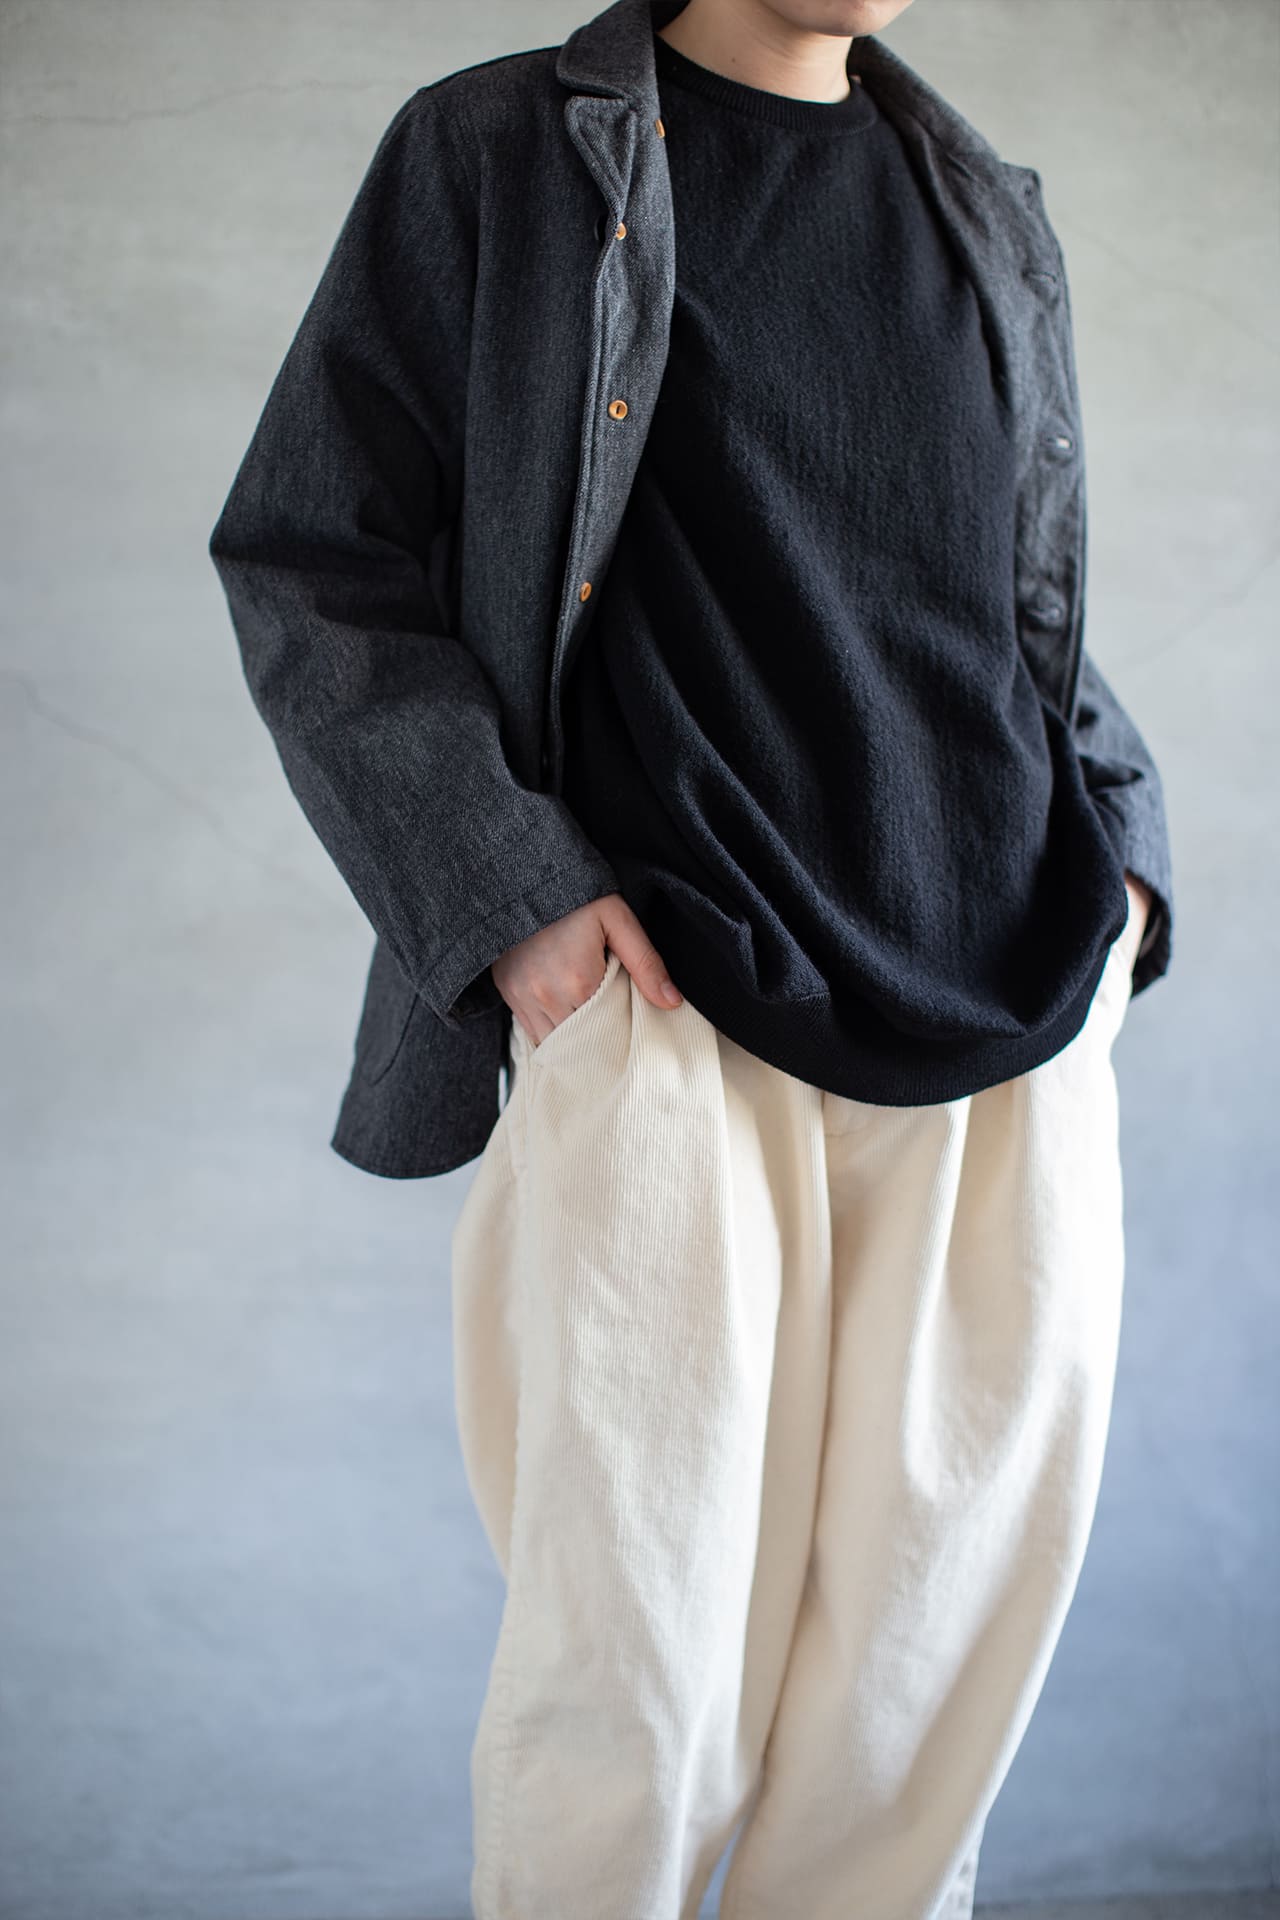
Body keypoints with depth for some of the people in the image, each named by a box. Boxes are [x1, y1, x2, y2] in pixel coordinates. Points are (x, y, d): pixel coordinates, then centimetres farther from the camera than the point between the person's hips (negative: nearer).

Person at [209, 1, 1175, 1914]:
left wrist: (1119, 844, 8)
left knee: (941, 1661, 8)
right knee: (632, 1691, -3)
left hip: (1023, 1029, 5)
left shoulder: (994, 218, 20)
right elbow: (306, 563, 2)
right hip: (669, 1012, -4)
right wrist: (502, 893, -9)